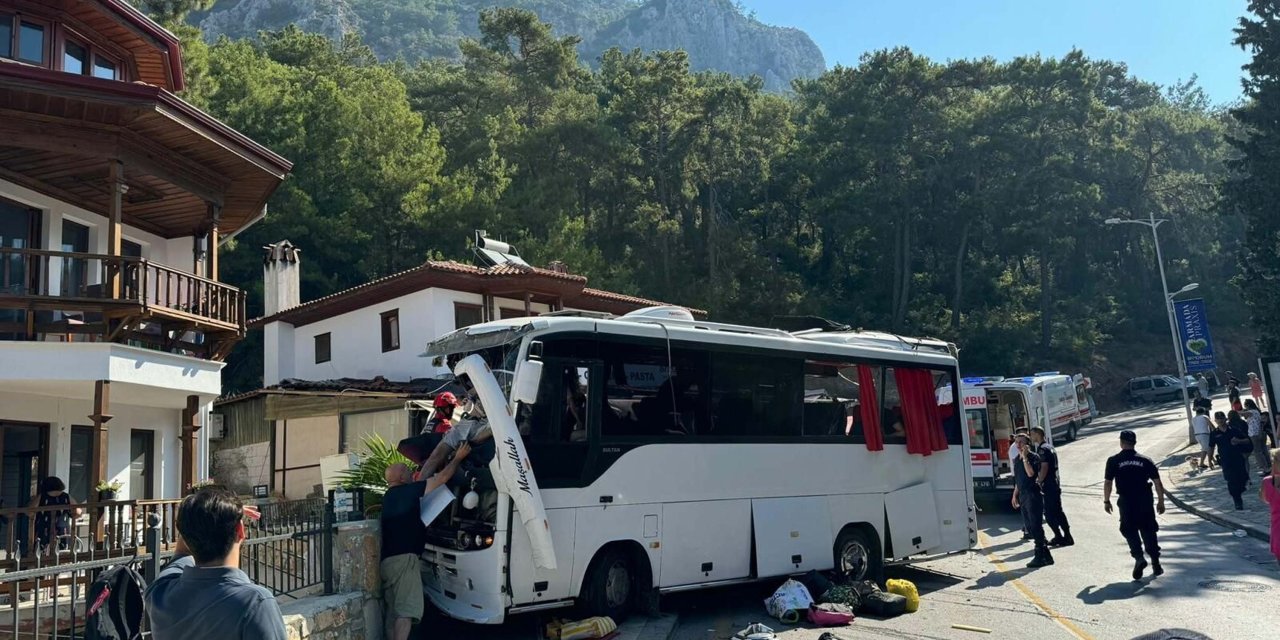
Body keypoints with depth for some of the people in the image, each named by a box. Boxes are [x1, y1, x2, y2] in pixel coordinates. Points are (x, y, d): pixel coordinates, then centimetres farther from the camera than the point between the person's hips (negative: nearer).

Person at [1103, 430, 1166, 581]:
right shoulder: (1145, 460, 2)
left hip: (1126, 503, -2)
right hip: (1145, 502, 2)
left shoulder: (1114, 461, -4)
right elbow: (1157, 483, 1)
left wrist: (1106, 501, 6)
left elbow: (1108, 483, -5)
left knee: (1130, 531, 9)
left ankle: (1139, 557, -12)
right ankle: (1156, 564, 19)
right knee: (1149, 532, 13)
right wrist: (1161, 501, 10)